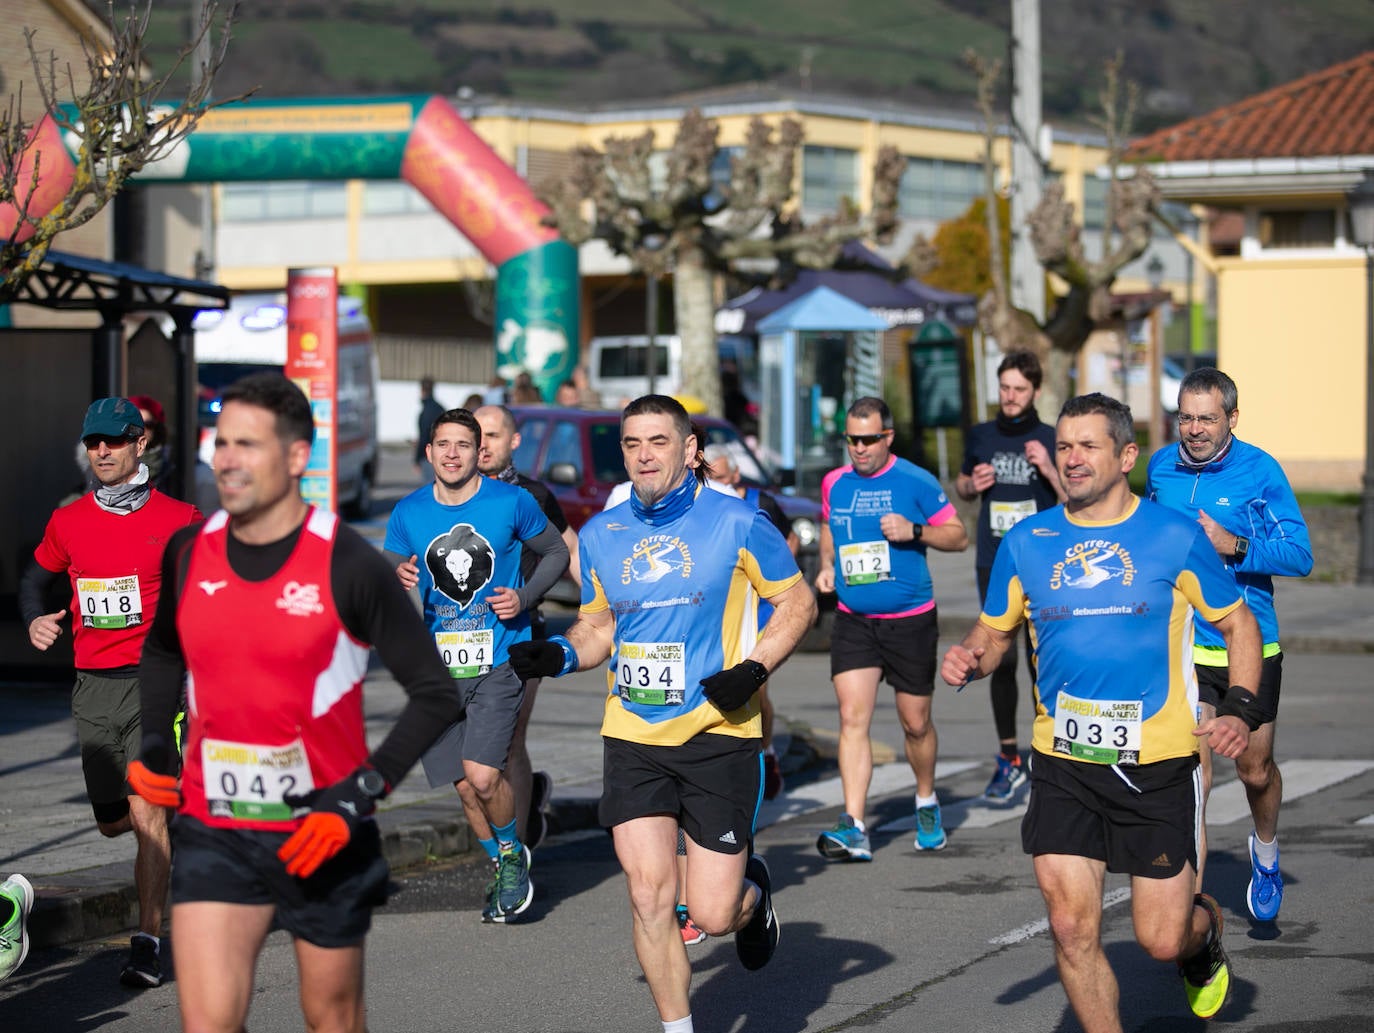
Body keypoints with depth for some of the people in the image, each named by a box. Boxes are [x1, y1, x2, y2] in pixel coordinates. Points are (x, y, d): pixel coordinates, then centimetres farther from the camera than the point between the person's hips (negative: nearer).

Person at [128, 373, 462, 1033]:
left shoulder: (347, 564, -12)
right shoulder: (187, 556, 1)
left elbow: (434, 693, -8)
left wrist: (359, 795, -15)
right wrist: (150, 749, 7)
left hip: (320, 837, -2)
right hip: (212, 837, 2)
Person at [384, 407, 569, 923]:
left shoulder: (513, 502, -4)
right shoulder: (408, 513, 2)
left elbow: (556, 553, 11)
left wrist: (525, 598, -6)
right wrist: (397, 581, -15)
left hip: (500, 661, -3)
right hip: (439, 666, 3)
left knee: (482, 774, -18)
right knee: (464, 784, 6)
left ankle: (512, 852, 11)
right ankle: (503, 869, 31)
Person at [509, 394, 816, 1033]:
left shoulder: (736, 523, -5)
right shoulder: (600, 534, 6)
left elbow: (797, 601, 4)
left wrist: (755, 667, -12)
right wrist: (561, 655, -3)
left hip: (719, 735, -3)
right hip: (632, 737, 3)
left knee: (713, 915, -3)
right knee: (648, 897, -7)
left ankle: (753, 893, 34)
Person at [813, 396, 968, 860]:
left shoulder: (915, 482, -7)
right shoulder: (834, 483, 5)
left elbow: (959, 536, -3)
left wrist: (915, 531, -20)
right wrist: (827, 565, 8)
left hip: (910, 620, -2)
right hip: (853, 621, 3)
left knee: (915, 722, 8)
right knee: (852, 717, -11)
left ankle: (927, 803, 36)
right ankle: (854, 830, -17)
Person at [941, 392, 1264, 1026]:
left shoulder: (1175, 537, -3)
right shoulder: (1026, 542, 4)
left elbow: (1239, 625, 6)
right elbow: (996, 630, 15)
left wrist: (1240, 710, -10)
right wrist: (971, 658, -8)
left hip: (1157, 765, -2)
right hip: (1063, 765, 2)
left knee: (1162, 939, 2)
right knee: (1072, 931, -7)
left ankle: (1204, 927, 39)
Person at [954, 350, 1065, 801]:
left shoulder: (1053, 441, 0)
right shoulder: (981, 437, 8)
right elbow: (961, 488, 23)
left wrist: (1049, 470, -17)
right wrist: (972, 484, 0)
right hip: (994, 569, 2)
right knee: (1001, 662, -1)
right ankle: (1008, 758, 10)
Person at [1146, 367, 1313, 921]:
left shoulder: (1260, 470, -9)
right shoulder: (1161, 466, 2)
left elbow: (1300, 554, -12)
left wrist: (1235, 547, -23)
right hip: (1183, 646, 1)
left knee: (1255, 770, 15)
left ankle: (1266, 853, 46)